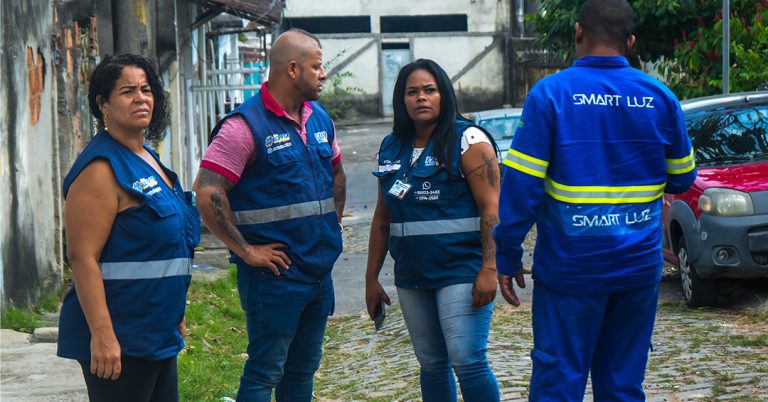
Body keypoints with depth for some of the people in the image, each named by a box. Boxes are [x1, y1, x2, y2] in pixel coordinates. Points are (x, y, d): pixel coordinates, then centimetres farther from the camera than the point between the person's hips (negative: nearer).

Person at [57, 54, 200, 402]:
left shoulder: (148, 159, 13)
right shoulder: (101, 170, -16)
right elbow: (82, 258, -22)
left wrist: (175, 316, 25)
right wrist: (102, 334, -27)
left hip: (159, 332, 10)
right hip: (119, 340, -10)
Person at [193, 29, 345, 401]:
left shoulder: (319, 119, 11)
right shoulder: (246, 125, -15)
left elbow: (336, 174, 29)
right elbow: (207, 193, -20)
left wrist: (334, 225, 17)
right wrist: (246, 251, -18)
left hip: (320, 270, 8)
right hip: (274, 273, -8)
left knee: (303, 369, 15)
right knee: (265, 372, -4)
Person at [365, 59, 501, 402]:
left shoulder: (467, 141, -7)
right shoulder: (392, 149, 11)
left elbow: (492, 209, -12)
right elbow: (383, 218, 17)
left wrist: (489, 269, -19)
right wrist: (371, 277, 16)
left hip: (461, 271, -6)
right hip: (412, 276, 6)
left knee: (467, 361, -11)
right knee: (431, 364, 11)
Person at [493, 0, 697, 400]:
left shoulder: (550, 94, -8)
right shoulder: (660, 97, 2)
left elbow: (522, 184, -11)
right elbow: (682, 178, 12)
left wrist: (506, 257, -4)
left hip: (570, 268, -3)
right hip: (640, 267, 3)